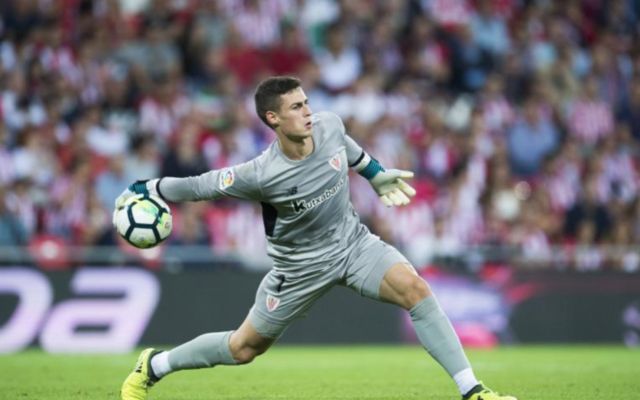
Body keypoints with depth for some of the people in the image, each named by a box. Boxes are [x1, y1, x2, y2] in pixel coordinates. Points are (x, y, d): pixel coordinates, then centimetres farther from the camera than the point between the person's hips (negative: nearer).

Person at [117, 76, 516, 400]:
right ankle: (153, 366, 34)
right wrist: (141, 190, -8)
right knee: (244, 348, 8)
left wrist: (376, 173, 23)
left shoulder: (329, 125, -16)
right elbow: (198, 186, -18)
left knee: (415, 289, -21)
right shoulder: (261, 175, -30)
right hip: (301, 265, -4)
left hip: (354, 241, 4)